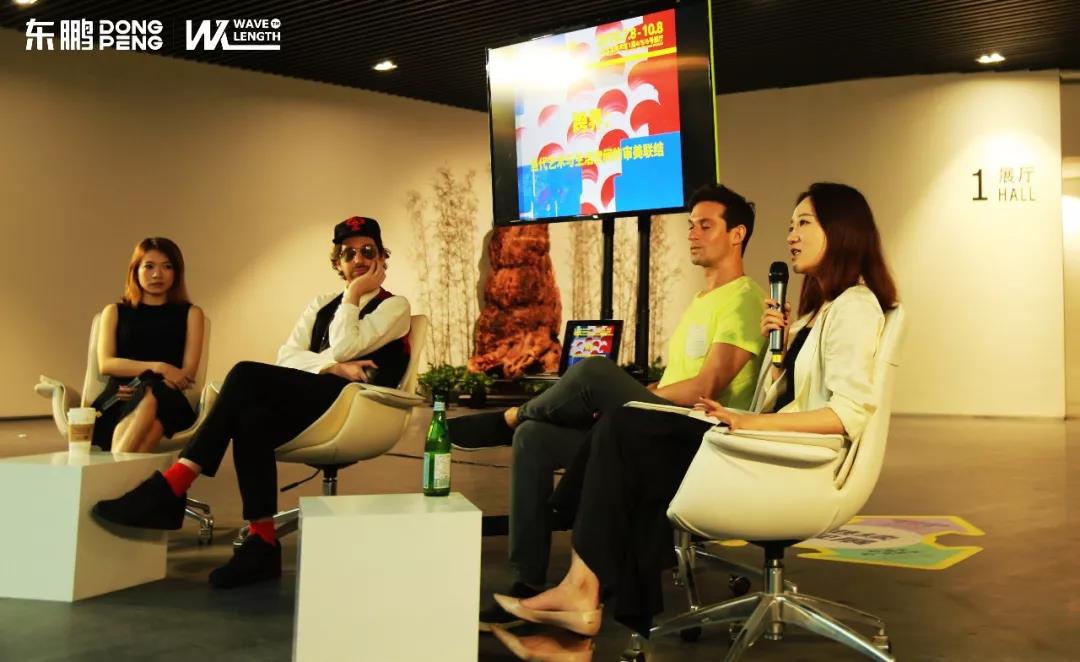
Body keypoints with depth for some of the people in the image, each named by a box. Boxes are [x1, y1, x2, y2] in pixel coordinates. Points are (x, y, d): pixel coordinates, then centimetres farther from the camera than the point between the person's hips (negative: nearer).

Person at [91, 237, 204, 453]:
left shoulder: (190, 313, 19)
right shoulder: (114, 312, 22)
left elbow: (187, 373, 7)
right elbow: (105, 364, 5)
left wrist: (146, 388, -13)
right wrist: (156, 367, -11)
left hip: (165, 399, 0)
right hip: (118, 398, 0)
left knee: (150, 397, -40)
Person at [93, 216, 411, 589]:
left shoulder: (394, 308, 11)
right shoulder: (321, 305, 26)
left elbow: (344, 347, -6)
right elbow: (287, 357, 9)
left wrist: (353, 295, 6)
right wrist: (334, 366, -9)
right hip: (308, 404, 5)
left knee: (247, 374, -26)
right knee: (252, 421, -30)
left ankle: (171, 487, -29)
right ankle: (262, 544, -28)